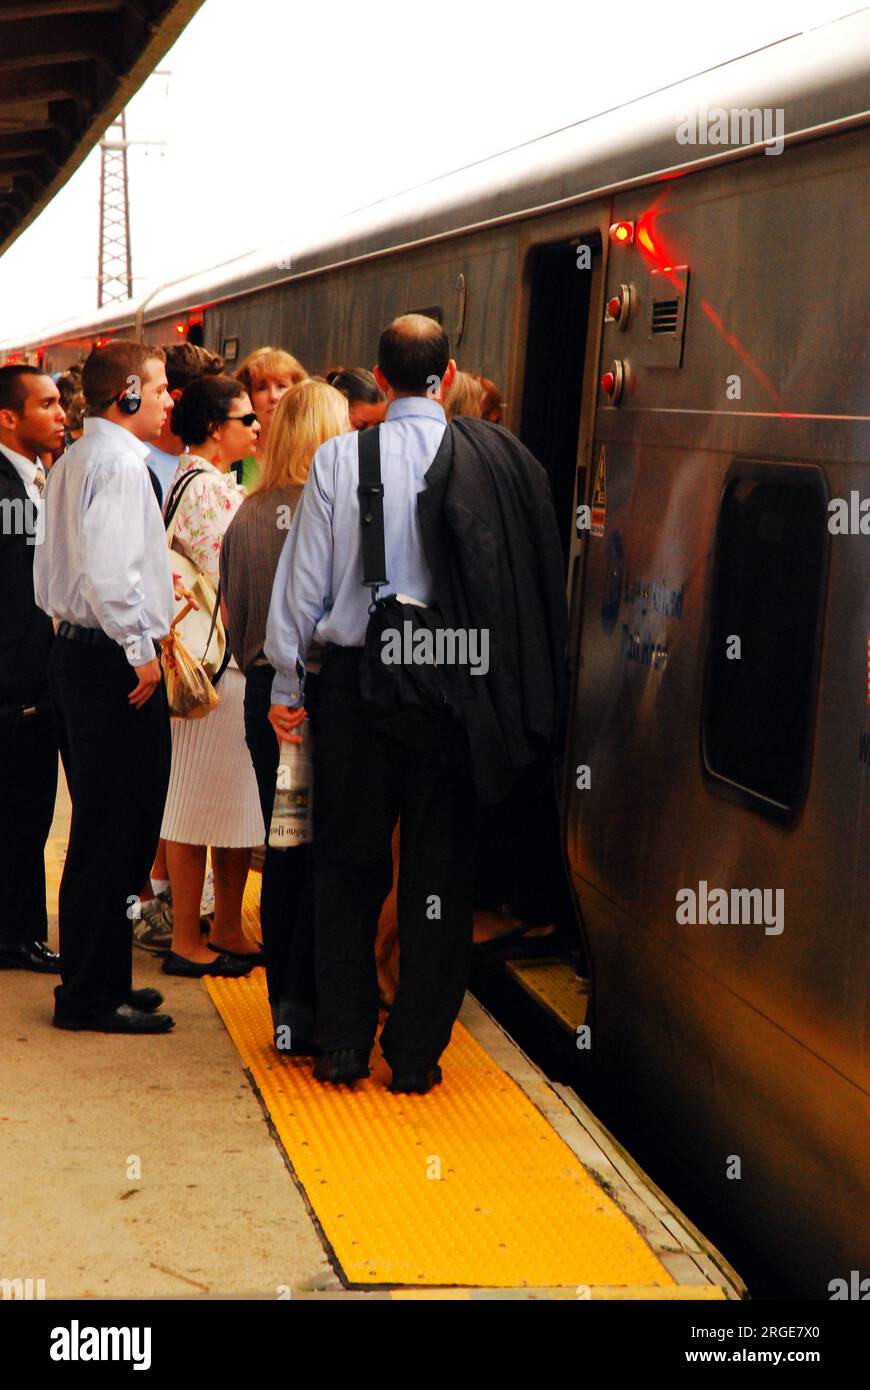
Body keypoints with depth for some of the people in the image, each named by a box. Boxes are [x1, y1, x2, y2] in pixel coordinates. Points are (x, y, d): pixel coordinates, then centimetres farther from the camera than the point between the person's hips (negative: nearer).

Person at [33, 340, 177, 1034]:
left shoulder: (73, 462, 16)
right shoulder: (119, 461, -14)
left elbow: (51, 571, 19)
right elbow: (108, 570, -26)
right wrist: (139, 651, -17)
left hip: (76, 650, 10)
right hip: (114, 661, -10)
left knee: (100, 828, 16)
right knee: (118, 832, -4)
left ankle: (93, 981, 24)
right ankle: (94, 995, 2)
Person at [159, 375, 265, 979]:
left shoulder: (215, 484, 15)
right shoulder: (205, 488, -15)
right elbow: (225, 581, -18)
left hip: (235, 662, 10)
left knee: (234, 801, 13)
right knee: (198, 800, -2)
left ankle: (227, 930, 22)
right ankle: (187, 941, 7)